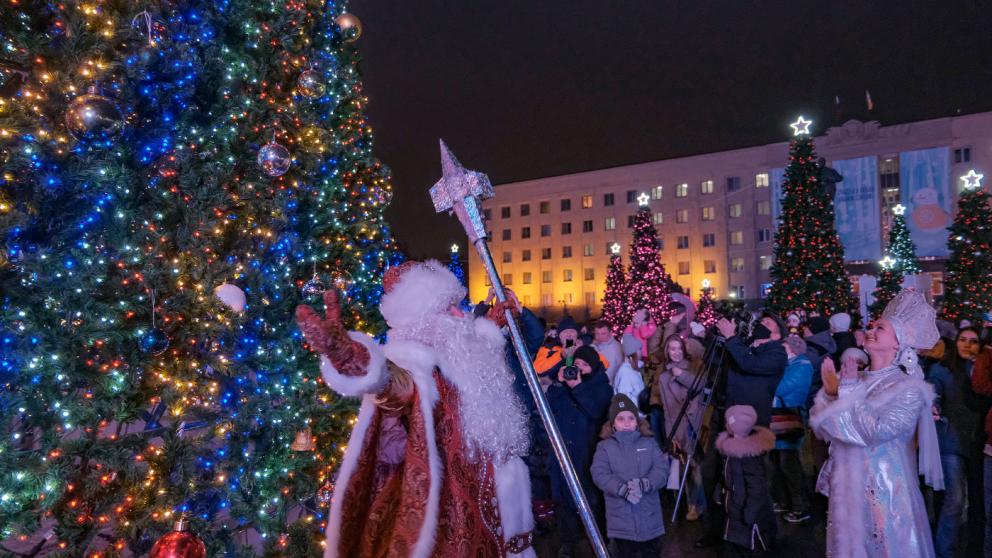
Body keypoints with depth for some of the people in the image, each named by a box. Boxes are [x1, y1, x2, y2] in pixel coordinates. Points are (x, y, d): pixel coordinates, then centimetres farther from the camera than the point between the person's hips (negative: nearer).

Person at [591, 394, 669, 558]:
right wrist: (623, 489, -26)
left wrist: (645, 484, -23)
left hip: (649, 515, 2)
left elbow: (662, 468, -5)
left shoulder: (649, 443, 6)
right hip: (621, 517, -2)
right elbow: (600, 474, -12)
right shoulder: (605, 447, 0)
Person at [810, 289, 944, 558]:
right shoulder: (856, 382, 6)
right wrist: (829, 391, -11)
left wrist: (841, 392, -18)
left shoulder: (908, 389, -11)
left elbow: (877, 430, -27)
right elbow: (823, 428, 3)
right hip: (847, 487, 6)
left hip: (882, 492, -5)